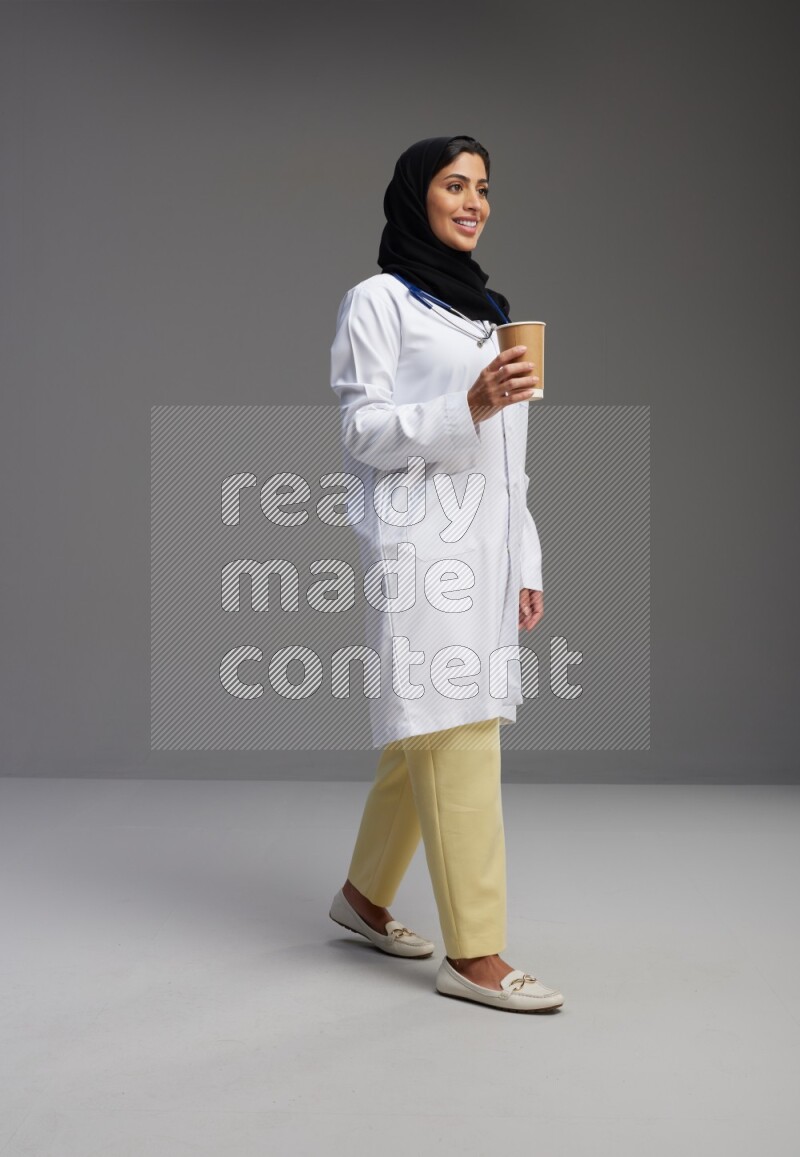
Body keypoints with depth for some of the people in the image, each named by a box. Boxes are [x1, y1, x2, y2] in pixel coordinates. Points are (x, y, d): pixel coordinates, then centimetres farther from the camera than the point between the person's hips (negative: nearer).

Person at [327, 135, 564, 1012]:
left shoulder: (483, 307, 21)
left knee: (426, 736, 11)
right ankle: (472, 954, -7)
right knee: (456, 740, -11)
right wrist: (467, 406, -21)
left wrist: (525, 562, 16)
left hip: (488, 544, 7)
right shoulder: (379, 301, 0)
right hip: (422, 540, -7)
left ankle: (364, 895, 27)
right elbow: (363, 434, -8)